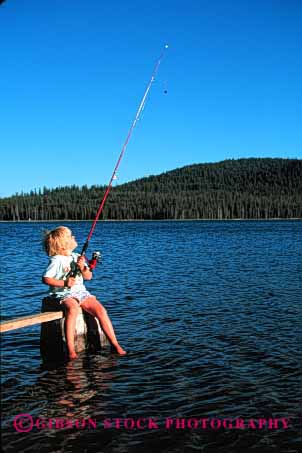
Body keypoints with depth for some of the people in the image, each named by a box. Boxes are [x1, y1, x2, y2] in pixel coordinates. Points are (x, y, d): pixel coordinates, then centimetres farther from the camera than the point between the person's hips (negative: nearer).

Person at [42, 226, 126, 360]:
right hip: (64, 294, -6)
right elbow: (46, 279, -9)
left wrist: (82, 268, -7)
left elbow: (88, 277, 13)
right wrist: (64, 283, -17)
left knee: (101, 310, -16)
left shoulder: (77, 257, 14)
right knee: (73, 309, -38)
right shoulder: (56, 260, -3)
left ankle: (115, 344, -8)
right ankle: (71, 350, -37)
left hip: (81, 292, 6)